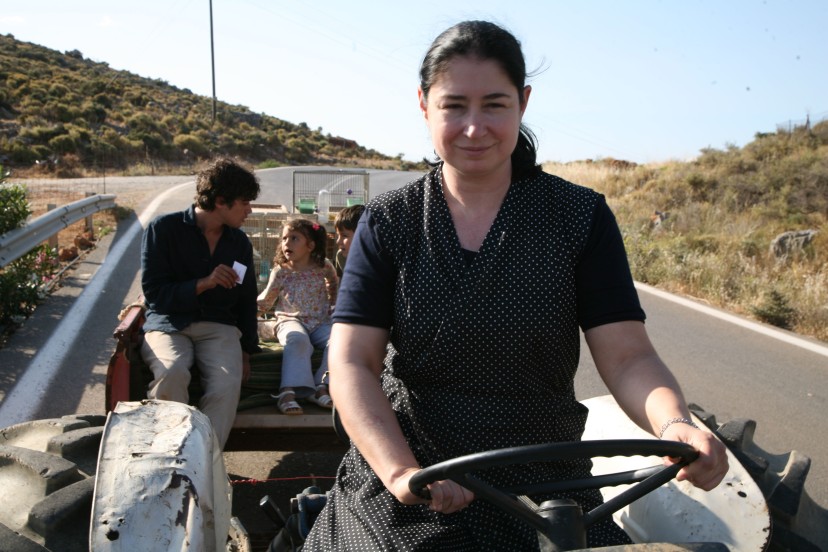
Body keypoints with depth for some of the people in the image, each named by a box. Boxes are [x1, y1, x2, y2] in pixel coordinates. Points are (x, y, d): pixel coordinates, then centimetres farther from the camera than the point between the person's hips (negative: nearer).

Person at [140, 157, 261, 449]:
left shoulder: (240, 242, 12)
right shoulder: (164, 228, -2)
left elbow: (247, 302, 20)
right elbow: (154, 293, -6)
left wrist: (245, 351, 12)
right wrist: (203, 284, -17)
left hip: (219, 327, 3)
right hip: (168, 323, -2)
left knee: (227, 383, -30)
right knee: (171, 372, -36)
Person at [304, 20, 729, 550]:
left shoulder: (581, 217, 0)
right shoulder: (389, 222, 1)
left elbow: (628, 356, -5)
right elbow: (351, 363, -7)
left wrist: (674, 424, -26)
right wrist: (401, 471, -22)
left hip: (545, 497, 1)